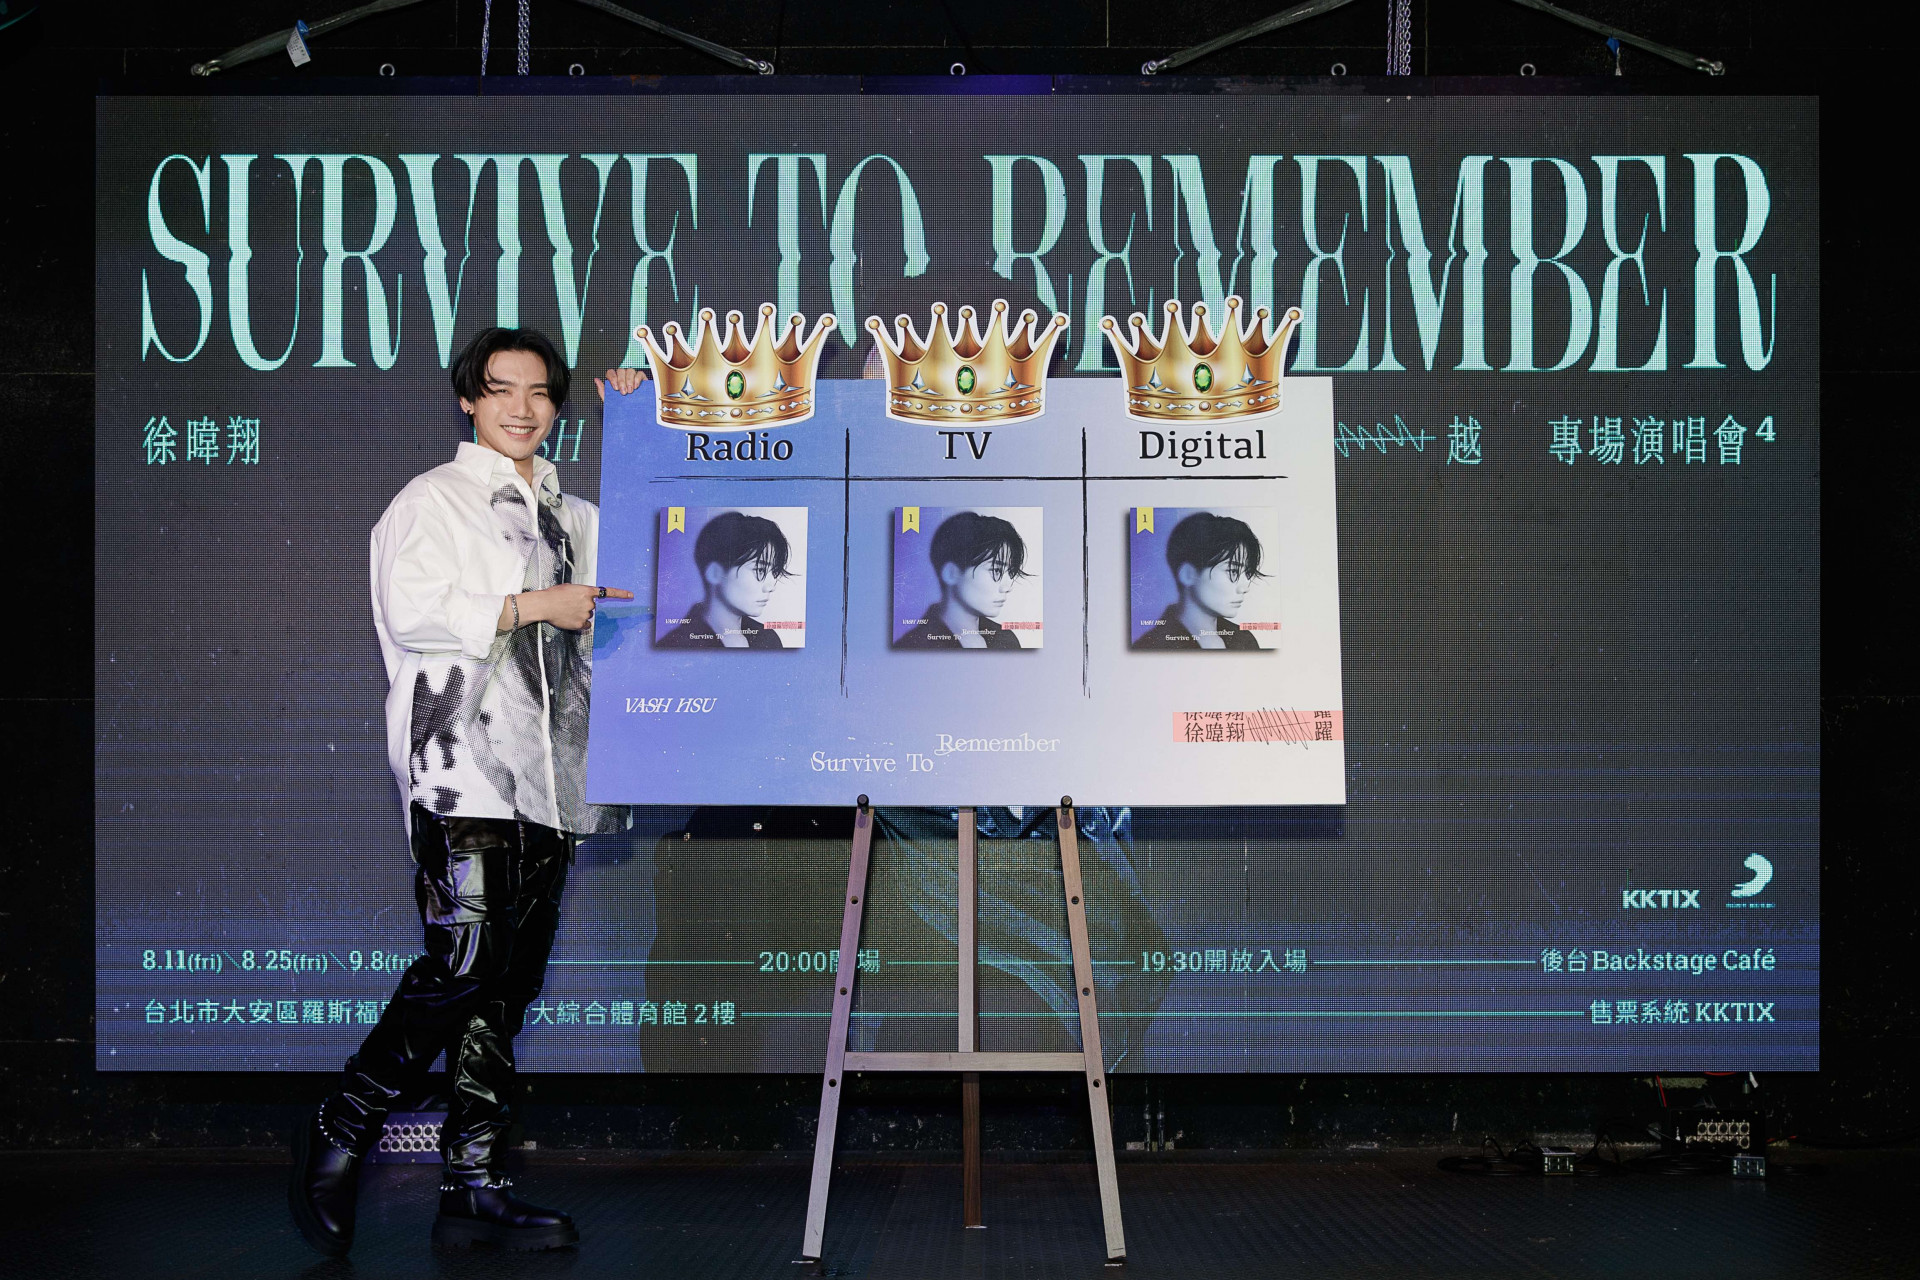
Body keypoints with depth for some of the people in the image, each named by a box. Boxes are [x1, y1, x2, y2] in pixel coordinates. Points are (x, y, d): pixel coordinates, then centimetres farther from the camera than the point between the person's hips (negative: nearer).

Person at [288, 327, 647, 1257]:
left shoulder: (573, 516, 22)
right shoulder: (433, 501, 5)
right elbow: (409, 611, -9)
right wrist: (529, 608, -11)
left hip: (548, 778, 6)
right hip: (463, 767, -6)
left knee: (508, 986, 4)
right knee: (463, 962, -17)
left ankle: (473, 1188, 7)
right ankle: (337, 1139, -1)